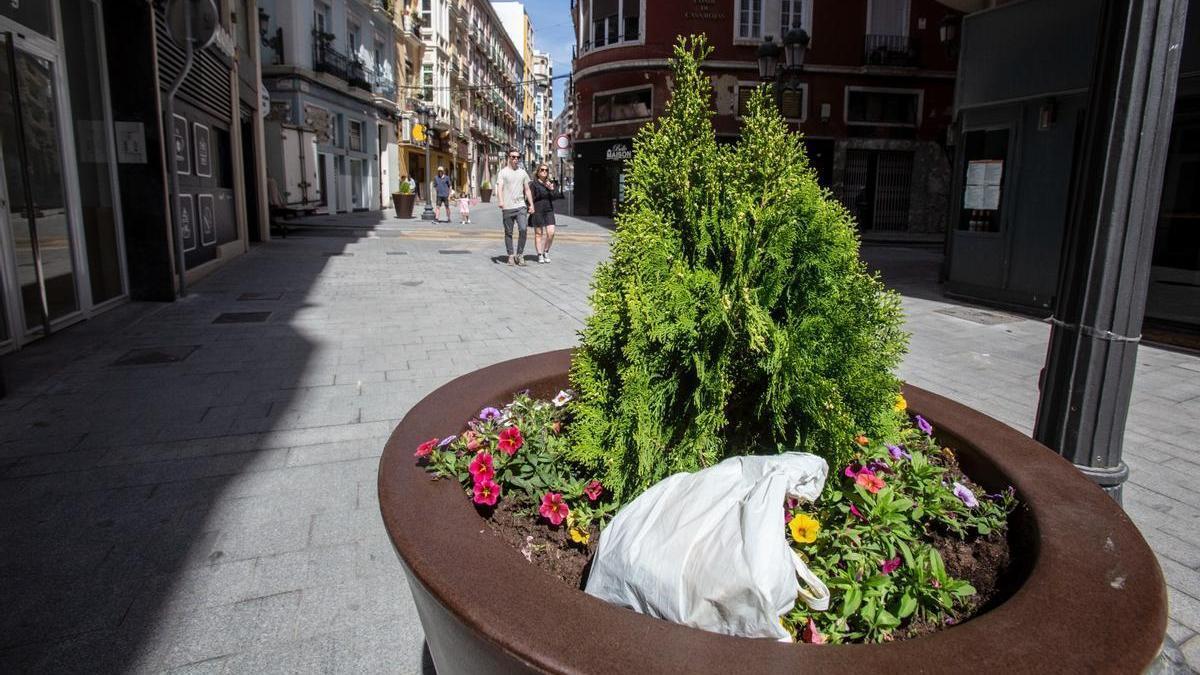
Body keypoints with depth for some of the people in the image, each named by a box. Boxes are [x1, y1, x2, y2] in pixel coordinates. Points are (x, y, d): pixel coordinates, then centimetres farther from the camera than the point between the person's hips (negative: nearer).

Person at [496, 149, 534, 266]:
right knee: (508, 233, 4)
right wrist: (501, 201, -26)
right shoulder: (503, 172, 2)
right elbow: (499, 188, -10)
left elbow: (527, 190, 18)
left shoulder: (522, 172, 14)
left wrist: (531, 204, 12)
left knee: (523, 229, -13)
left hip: (521, 206, 2)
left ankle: (520, 255, -1)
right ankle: (510, 256, 14)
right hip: (507, 207, -2)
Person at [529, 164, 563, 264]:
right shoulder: (533, 184, -2)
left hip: (549, 211, 3)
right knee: (538, 234, 3)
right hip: (537, 211, -3)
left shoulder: (551, 183, 11)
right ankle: (540, 255, 12)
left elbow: (556, 196, 2)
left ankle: (546, 251, 15)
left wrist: (552, 189, -13)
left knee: (551, 233, -5)